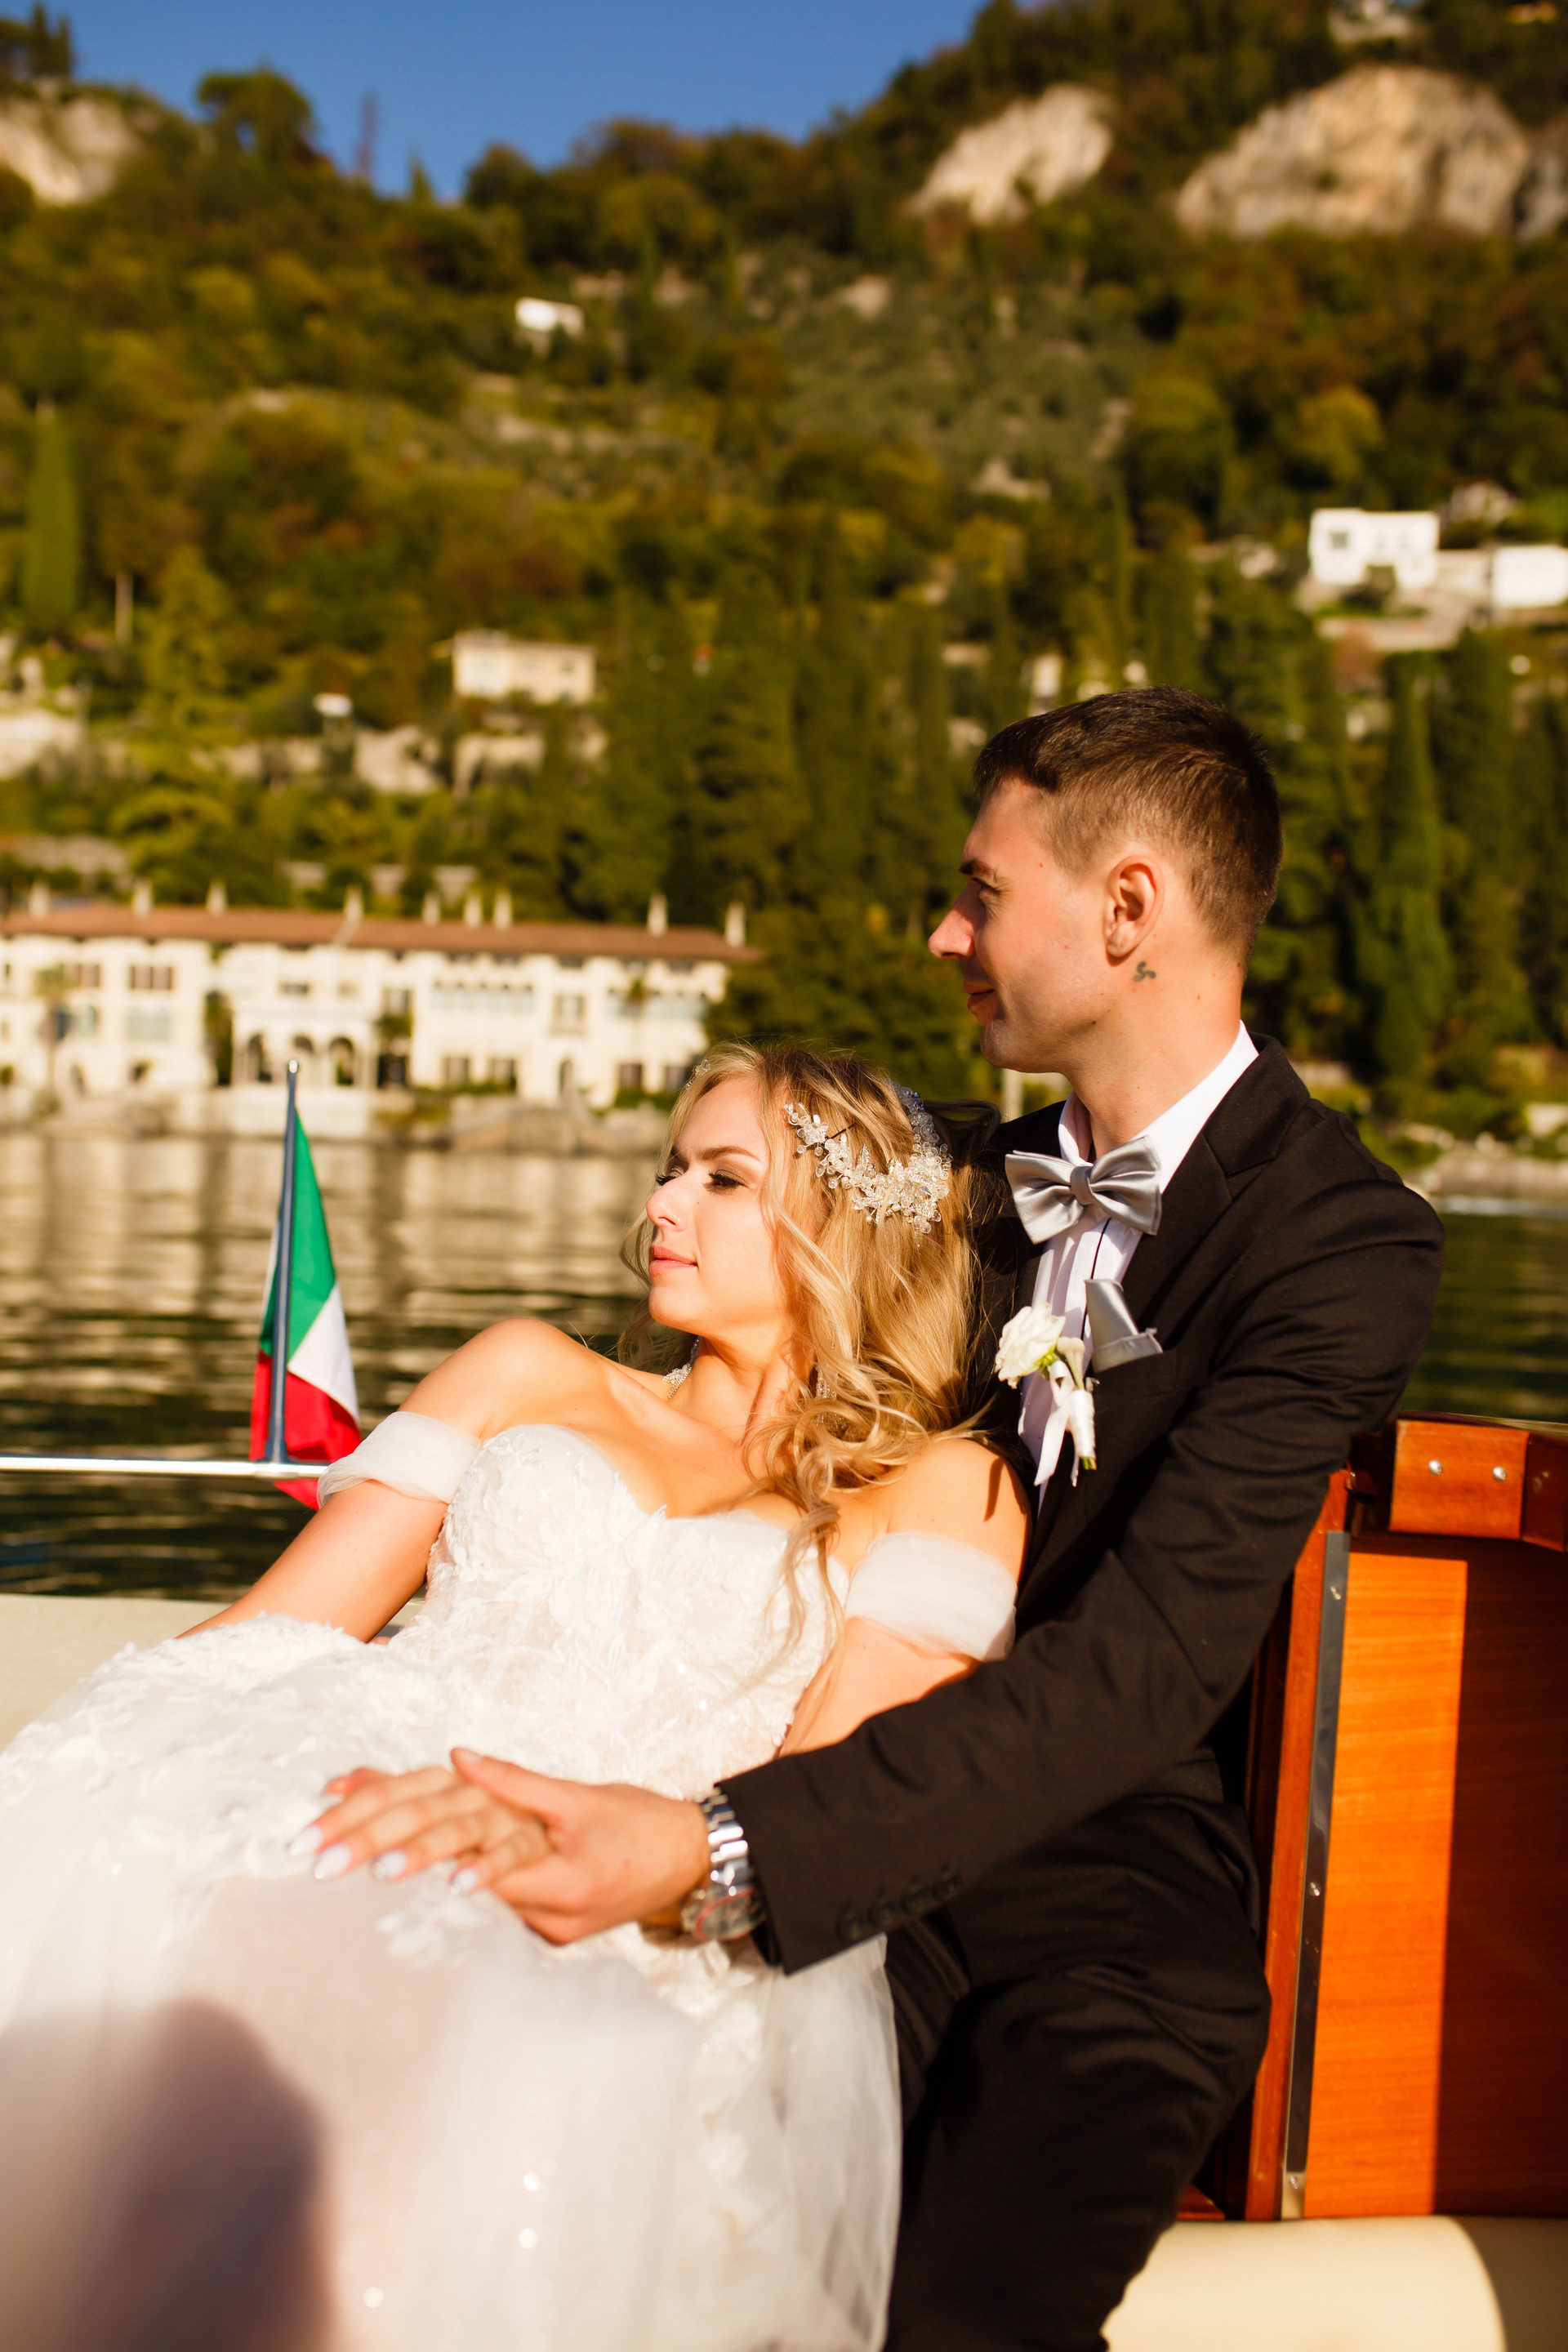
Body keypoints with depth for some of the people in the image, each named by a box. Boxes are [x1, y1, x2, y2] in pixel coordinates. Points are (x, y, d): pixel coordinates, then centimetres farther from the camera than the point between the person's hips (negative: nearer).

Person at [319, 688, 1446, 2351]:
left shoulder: (1345, 1243, -11)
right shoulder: (984, 1180, 12)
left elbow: (1141, 1667, -22)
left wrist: (713, 1848, -33)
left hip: (1111, 1886, -4)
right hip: (883, 1842, 5)